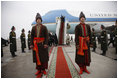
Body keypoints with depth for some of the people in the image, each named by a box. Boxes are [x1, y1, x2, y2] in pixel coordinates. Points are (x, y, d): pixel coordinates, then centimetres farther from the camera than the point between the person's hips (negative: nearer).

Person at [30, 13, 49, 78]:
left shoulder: (44, 27, 3)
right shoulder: (33, 28, 9)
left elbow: (46, 36, -3)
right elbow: (32, 36, 7)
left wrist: (46, 43, -14)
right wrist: (32, 44, -1)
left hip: (42, 44, -2)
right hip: (36, 44, 2)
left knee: (44, 57, 3)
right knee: (37, 57, 6)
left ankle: (43, 69, 18)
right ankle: (39, 70, 18)